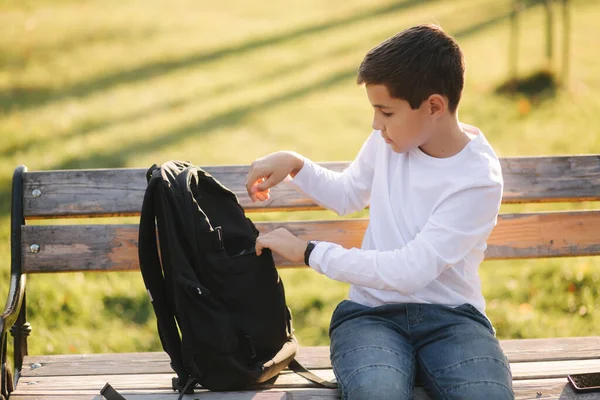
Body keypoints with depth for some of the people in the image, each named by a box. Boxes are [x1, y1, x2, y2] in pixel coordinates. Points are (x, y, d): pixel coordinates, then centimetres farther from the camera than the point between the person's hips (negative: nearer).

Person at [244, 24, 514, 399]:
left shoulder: (478, 178, -14)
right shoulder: (388, 139, 2)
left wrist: (309, 252, -15)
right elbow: (349, 195, 24)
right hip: (372, 311, 2)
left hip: (450, 315, -2)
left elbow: (410, 271, -20)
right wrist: (294, 164, 5)